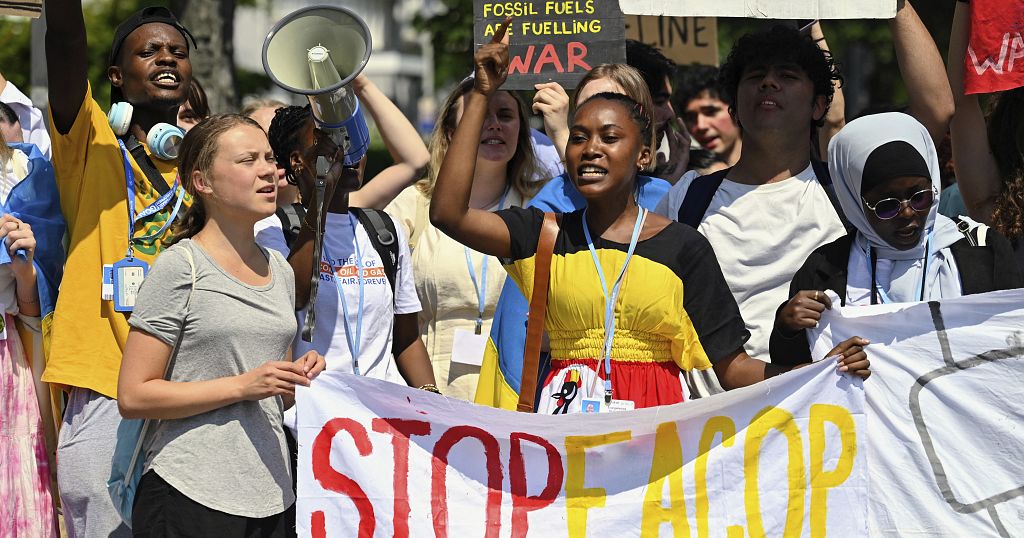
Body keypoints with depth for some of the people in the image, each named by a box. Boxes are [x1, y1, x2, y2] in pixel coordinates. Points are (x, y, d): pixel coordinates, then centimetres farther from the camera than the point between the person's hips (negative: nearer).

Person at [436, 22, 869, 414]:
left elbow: (731, 367, 3)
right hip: (564, 411, 1)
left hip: (652, 416, 0)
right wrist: (482, 95, -1)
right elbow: (449, 213, -6)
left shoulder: (683, 246, 4)